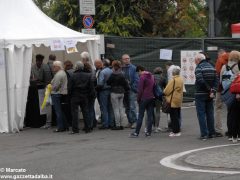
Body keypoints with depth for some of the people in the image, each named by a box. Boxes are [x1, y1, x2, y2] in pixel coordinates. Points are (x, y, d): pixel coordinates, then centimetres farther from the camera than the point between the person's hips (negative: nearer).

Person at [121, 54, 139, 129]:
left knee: (132, 107, -10)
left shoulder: (133, 68, -3)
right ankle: (130, 121, 18)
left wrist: (133, 87, -11)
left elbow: (136, 79, -5)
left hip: (131, 90, -5)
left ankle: (134, 122, -5)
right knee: (127, 108, 10)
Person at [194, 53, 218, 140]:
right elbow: (216, 80, 1)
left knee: (201, 114, -2)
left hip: (200, 94, -6)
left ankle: (204, 134, -5)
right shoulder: (212, 67, 10)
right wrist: (213, 91, -7)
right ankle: (211, 133, 15)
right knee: (210, 113, 12)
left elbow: (200, 81, -22)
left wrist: (209, 89, -14)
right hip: (210, 96, 6)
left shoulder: (199, 67, -11)